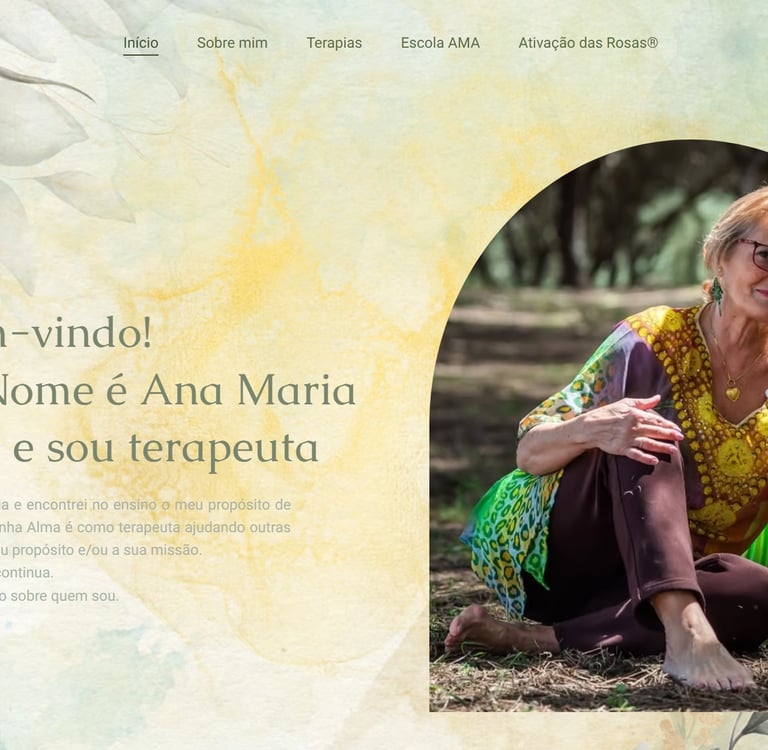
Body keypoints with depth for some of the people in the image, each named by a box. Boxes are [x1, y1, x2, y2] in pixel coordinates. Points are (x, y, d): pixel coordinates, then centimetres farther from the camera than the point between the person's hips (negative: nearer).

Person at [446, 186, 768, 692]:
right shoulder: (652, 342, -7)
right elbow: (529, 452, -10)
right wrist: (589, 429, -31)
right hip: (553, 549, -3)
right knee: (643, 428, -28)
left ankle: (535, 638, -31)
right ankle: (684, 629, -46)